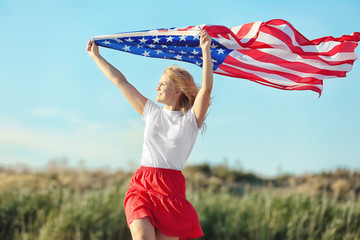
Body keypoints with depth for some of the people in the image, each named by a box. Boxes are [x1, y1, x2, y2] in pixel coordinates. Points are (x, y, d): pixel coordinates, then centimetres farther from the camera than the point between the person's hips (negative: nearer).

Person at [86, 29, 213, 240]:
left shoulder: (191, 119, 3)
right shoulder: (152, 112, 15)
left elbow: (207, 88, -13)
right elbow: (121, 82, 20)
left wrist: (206, 51, -20)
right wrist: (96, 56, 25)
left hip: (170, 188, -2)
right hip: (141, 185, 2)